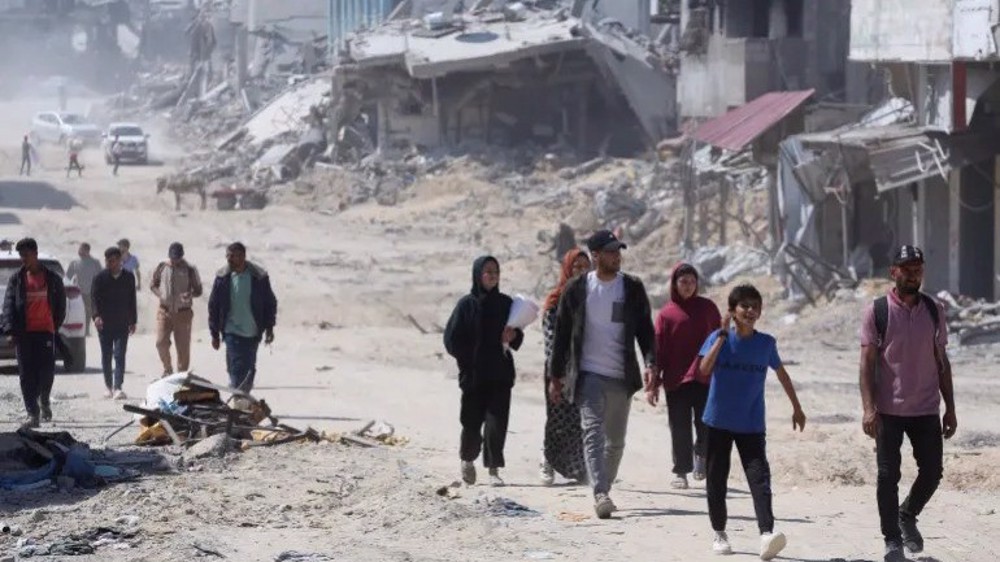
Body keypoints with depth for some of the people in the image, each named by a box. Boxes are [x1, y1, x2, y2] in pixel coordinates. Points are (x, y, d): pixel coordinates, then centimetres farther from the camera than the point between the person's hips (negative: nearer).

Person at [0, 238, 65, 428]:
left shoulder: (52, 279, 5)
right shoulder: (16, 279, 6)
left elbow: (61, 305, 11)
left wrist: (56, 325, 4)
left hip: (46, 331, -1)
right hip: (24, 332, 1)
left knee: (47, 371, -5)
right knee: (27, 374, -3)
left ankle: (44, 400, 24)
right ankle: (32, 412, -1)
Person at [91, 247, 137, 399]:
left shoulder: (128, 277, 4)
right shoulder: (100, 278, -1)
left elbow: (132, 300, 10)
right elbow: (95, 298, -4)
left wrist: (133, 321, 9)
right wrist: (96, 316, -20)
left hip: (122, 324, -1)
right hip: (104, 323, 1)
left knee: (120, 355, -10)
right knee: (106, 356, 8)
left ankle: (118, 388, -16)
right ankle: (109, 387, 19)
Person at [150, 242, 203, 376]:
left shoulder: (189, 270, -3)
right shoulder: (162, 267, 3)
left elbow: (198, 290, 2)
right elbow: (153, 285, 13)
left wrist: (190, 295, -21)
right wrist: (160, 294, -8)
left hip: (183, 313, -1)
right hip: (165, 311, 1)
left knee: (183, 347, 2)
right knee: (161, 342, -10)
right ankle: (167, 369, 14)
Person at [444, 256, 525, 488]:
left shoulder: (506, 303, 7)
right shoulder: (467, 304, -2)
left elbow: (518, 335, 16)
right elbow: (452, 339, -3)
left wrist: (513, 337, -6)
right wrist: (470, 359, -9)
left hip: (500, 374, 2)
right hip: (474, 375, -2)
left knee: (497, 423, -6)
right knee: (472, 423, 0)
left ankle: (494, 469, 1)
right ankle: (468, 459, 27)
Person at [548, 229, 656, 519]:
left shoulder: (633, 288, 5)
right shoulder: (576, 289, 2)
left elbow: (645, 330, 5)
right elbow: (561, 334, 7)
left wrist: (650, 364, -11)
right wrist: (555, 376, 5)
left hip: (622, 376, 3)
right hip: (589, 375, -2)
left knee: (615, 440, 9)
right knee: (593, 432, -17)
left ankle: (603, 490, 25)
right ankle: (600, 494, -27)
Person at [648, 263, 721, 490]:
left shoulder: (707, 308, 7)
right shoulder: (666, 313, 2)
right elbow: (658, 349, 1)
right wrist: (653, 384, -3)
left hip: (705, 378, 1)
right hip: (676, 380, -1)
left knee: (706, 425, -1)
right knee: (680, 429, 0)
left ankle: (701, 454, 29)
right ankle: (681, 472, 10)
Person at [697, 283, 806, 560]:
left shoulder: (766, 343, 3)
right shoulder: (719, 337, -3)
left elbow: (781, 373, 17)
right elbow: (704, 369, -18)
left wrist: (797, 407, 22)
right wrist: (723, 335, -20)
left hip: (751, 425, 0)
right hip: (718, 421, 0)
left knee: (760, 478, -14)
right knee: (716, 479, 8)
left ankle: (767, 535, -26)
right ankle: (719, 533, 23)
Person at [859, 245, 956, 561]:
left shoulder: (934, 311, 7)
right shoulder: (877, 312, -5)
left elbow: (942, 363, 11)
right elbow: (867, 362, -7)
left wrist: (950, 408, 8)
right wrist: (869, 408, -16)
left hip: (927, 410, 3)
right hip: (889, 410, -3)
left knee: (932, 471, 4)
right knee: (888, 476, -1)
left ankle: (907, 516, 31)